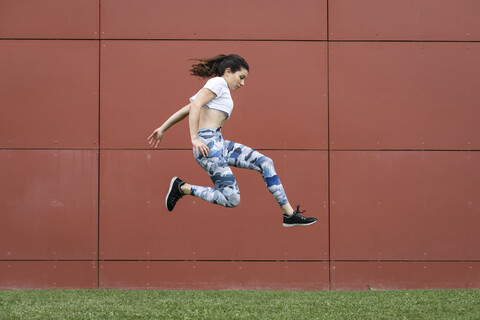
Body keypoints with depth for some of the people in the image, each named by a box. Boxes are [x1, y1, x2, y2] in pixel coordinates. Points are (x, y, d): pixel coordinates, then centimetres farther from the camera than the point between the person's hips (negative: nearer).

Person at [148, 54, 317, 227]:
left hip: (219, 143, 10)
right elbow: (195, 106, -18)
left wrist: (162, 129, 27)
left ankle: (289, 214, 3)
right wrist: (195, 139, -23)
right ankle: (182, 188, 0)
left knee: (265, 163, 4)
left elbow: (185, 110, 24)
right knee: (232, 199, -14)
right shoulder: (218, 82, -4)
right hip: (208, 143, -10)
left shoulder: (215, 87, 24)